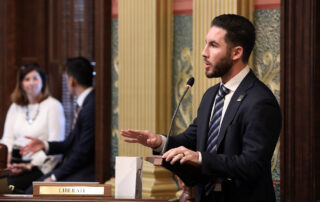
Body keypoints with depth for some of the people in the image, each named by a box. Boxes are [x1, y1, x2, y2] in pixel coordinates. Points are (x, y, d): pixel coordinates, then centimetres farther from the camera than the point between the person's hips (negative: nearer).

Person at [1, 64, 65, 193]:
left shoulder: (53, 106, 1)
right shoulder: (15, 107, 19)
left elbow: (55, 143, -7)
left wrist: (31, 165, -16)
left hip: (40, 165, -5)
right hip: (16, 161, 5)